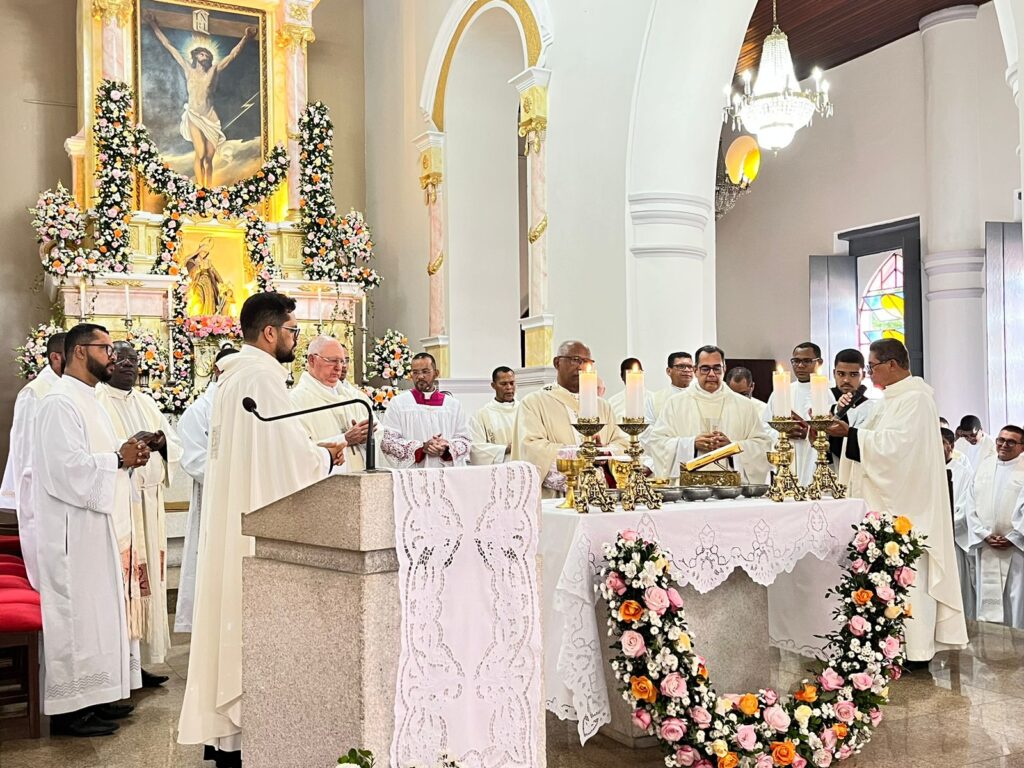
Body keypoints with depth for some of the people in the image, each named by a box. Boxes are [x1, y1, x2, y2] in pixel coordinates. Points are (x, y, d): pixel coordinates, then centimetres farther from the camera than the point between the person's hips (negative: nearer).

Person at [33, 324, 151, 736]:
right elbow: (67, 468, -24)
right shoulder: (60, 402, -15)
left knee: (97, 608, 14)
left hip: (93, 522, 10)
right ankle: (69, 708, 5)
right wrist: (119, 459, -15)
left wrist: (126, 454, 4)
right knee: (74, 612, -4)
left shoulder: (86, 400, 16)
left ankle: (93, 696, 23)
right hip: (72, 528, -10)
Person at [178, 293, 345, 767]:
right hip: (257, 519, -10)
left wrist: (312, 450, 15)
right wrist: (327, 456, -1)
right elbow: (288, 453, -20)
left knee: (231, 613, 13)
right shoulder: (262, 376, -16)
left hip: (230, 514, 10)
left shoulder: (233, 375, 16)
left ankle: (220, 727, 21)